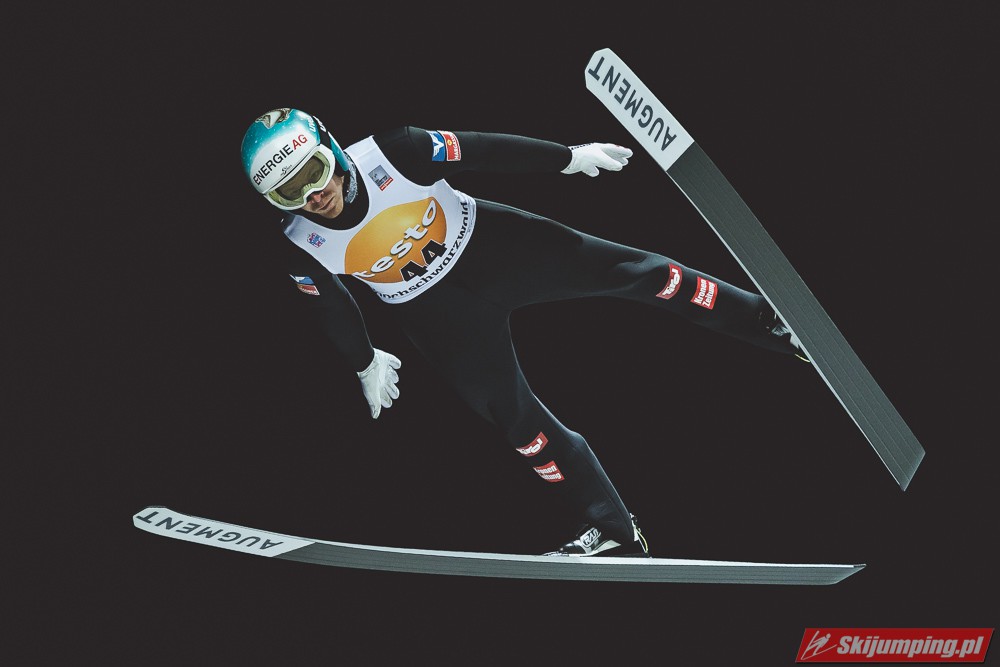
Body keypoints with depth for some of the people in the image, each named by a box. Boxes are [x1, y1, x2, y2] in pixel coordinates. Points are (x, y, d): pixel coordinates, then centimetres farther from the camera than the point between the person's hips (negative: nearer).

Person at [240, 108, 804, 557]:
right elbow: (332, 307, 1)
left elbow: (480, 152, -17)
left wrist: (568, 159, -10)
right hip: (438, 313, 2)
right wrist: (366, 361, 16)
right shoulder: (303, 246, -19)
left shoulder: (389, 154, -28)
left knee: (622, 270, -8)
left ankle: (771, 321, 4)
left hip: (491, 246, -1)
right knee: (514, 418, 0)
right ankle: (614, 531, 12)